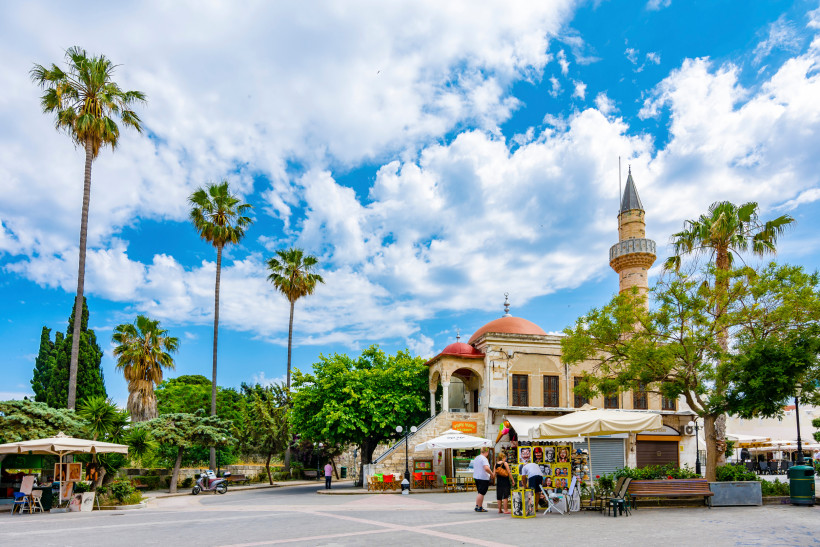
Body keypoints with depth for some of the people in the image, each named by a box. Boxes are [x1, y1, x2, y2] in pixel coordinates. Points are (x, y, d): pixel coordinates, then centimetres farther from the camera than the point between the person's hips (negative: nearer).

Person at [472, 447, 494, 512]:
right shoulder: (484, 459, -15)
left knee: (479, 492, 17)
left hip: (476, 477, 9)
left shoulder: (476, 458, 15)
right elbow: (486, 468, -29)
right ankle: (479, 508, -1)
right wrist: (492, 474, -15)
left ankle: (477, 506, 19)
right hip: (483, 478, -9)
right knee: (481, 493, -4)